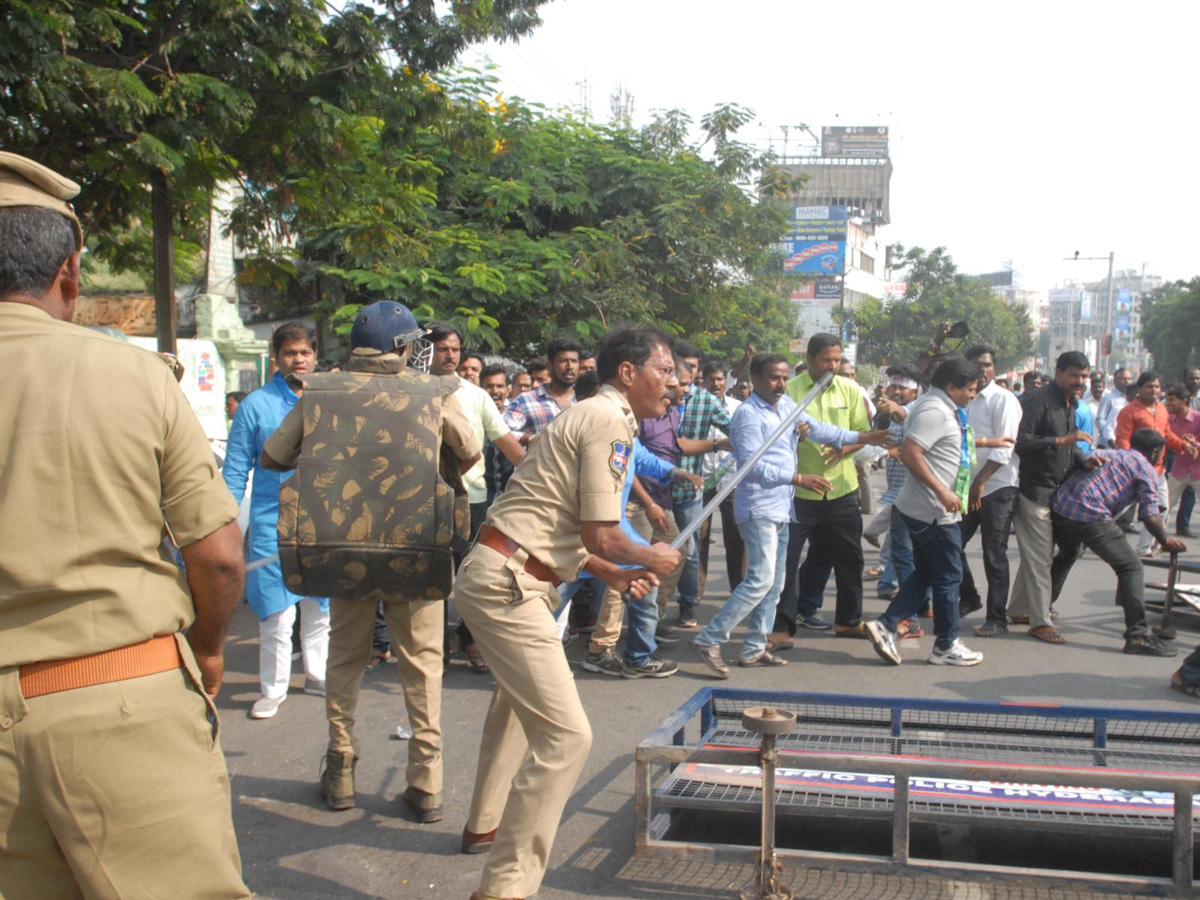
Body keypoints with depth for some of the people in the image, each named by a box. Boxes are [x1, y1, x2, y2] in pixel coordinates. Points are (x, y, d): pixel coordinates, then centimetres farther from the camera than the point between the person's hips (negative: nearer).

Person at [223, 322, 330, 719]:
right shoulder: (256, 404, 0)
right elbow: (235, 470, 1)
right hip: (272, 519, -3)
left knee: (322, 605, 11)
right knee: (277, 611, -3)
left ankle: (318, 675, 26)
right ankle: (272, 688, 9)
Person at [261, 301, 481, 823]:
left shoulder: (320, 392, -1)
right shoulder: (433, 393, -4)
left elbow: (272, 456, 8)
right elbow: (470, 453, 10)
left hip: (342, 545, 2)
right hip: (416, 546, -1)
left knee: (345, 655, 19)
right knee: (421, 661, 10)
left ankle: (340, 770, 26)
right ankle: (425, 784, 12)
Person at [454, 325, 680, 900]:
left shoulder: (591, 417, 18)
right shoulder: (609, 422, -13)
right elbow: (601, 537, -17)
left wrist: (613, 574, 18)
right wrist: (649, 558, 1)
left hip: (501, 577, 11)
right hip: (506, 584, -11)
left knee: (519, 704, 31)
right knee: (565, 735, -14)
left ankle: (485, 826, 49)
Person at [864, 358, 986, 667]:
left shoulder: (943, 409, 14)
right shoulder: (935, 411, -19)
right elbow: (910, 453, -28)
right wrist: (942, 491, -26)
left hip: (927, 510, 11)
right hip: (935, 511, -11)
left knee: (924, 574, 15)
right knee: (948, 576, 2)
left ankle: (885, 626, 9)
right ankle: (946, 646, 13)